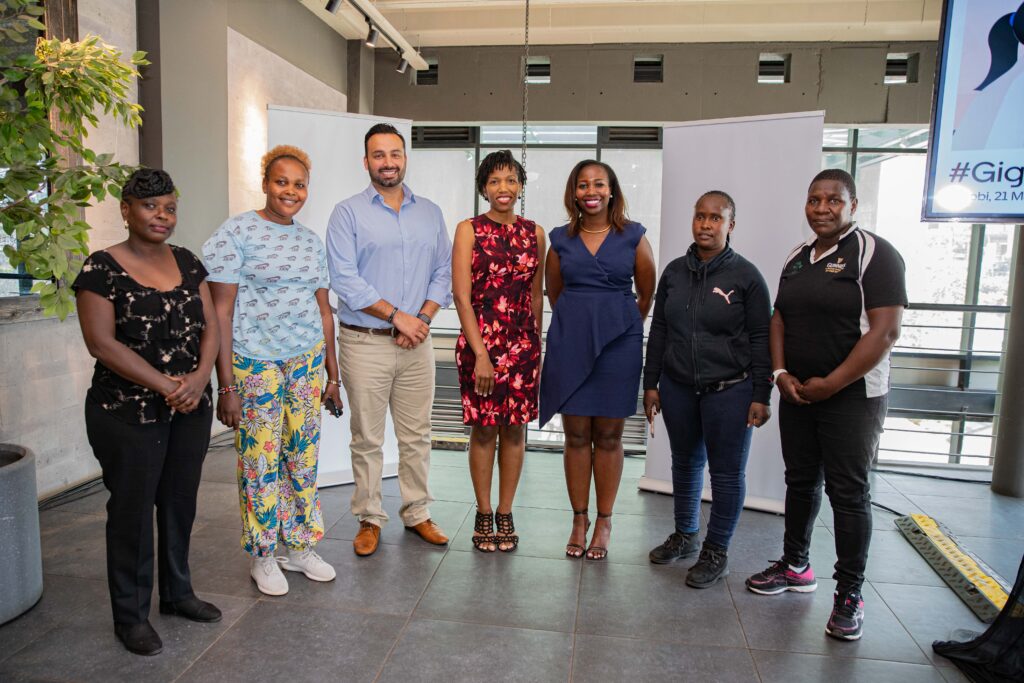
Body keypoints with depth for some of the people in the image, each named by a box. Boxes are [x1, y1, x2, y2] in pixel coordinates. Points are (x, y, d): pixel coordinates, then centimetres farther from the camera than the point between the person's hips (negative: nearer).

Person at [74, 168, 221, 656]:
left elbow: (210, 325, 5)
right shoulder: (101, 267, -8)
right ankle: (130, 615, 23)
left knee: (180, 502, 15)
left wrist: (200, 376, -13)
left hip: (191, 410, 5)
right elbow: (100, 342, -14)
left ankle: (177, 593, 33)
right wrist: (165, 386, -18)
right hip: (128, 414, -5)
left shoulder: (187, 263, 8)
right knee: (132, 510, 7)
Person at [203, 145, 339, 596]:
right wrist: (226, 386, -13)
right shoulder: (236, 233, -7)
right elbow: (221, 312, -10)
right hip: (255, 364, -5)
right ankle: (262, 557, 23)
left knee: (304, 458, 11)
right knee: (259, 463, 4)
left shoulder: (311, 241, 10)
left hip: (307, 361, 5)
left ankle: (301, 547, 28)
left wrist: (333, 376, 12)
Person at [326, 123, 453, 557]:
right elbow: (344, 279, -10)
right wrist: (398, 316, -13)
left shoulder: (430, 213, 12)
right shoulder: (347, 213, -1)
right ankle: (369, 519, 21)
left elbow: (443, 272, 9)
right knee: (367, 438, 6)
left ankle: (417, 513, 25)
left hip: (417, 342, 3)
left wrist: (423, 318, -7)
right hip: (365, 343, -3)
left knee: (417, 435, 11)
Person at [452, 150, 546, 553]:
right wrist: (480, 352, -13)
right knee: (483, 427, 5)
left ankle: (506, 514, 23)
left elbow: (536, 293, 12)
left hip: (523, 342, 3)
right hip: (480, 340, -3)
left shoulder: (534, 233, 7)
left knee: (515, 427, 8)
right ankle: (483, 514, 21)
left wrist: (536, 344, 10)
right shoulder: (469, 230, -2)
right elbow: (462, 295, -8)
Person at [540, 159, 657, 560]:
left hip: (618, 345, -1)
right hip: (570, 344, 1)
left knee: (609, 436, 6)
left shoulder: (633, 237, 2)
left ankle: (604, 522, 20)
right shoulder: (562, 240, 6)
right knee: (576, 436, 6)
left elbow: (647, 294, 9)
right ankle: (579, 519, 20)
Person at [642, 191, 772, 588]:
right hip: (678, 387, 4)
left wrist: (760, 395, -8)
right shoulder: (674, 271, 6)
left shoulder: (746, 275, -6)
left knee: (727, 472, 5)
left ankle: (716, 552, 20)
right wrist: (651, 383, 7)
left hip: (730, 390, -4)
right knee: (686, 462, 16)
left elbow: (760, 339, -5)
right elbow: (658, 331, 10)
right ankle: (685, 536, 34)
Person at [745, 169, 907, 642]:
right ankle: (795, 566, 30)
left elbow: (885, 331, -16)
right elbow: (778, 319, 13)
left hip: (852, 396, -6)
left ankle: (849, 594, 13)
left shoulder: (875, 254, -9)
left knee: (848, 492, 1)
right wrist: (780, 372, -2)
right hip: (796, 392, 6)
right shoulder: (797, 258, 11)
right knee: (801, 481, 15)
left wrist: (831, 383, -17)